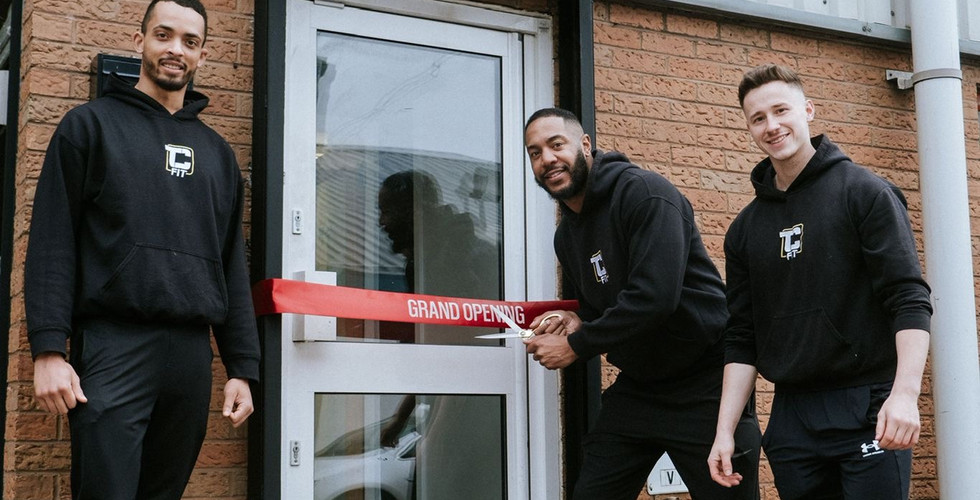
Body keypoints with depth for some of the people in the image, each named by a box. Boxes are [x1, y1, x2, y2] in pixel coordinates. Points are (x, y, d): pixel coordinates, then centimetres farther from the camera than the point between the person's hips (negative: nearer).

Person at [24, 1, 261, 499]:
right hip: (113, 346, -4)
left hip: (192, 356, 4)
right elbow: (52, 242, -1)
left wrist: (242, 368, 10)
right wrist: (48, 350, -12)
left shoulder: (217, 153, 20)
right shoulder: (92, 124, 8)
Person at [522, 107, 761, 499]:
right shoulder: (566, 236, 10)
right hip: (636, 389, 8)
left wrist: (575, 346, -19)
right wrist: (575, 322, -3)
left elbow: (655, 297, -27)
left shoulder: (645, 194, -16)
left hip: (703, 388, -8)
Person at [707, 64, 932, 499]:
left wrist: (905, 393, -22)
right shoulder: (746, 228, 11)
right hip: (791, 418, 4)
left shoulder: (864, 193, -2)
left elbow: (909, 299, -10)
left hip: (867, 409, -4)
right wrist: (725, 429, 3)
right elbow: (742, 337, 11)